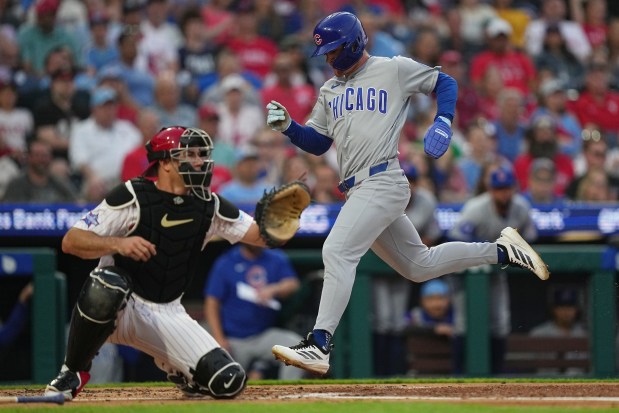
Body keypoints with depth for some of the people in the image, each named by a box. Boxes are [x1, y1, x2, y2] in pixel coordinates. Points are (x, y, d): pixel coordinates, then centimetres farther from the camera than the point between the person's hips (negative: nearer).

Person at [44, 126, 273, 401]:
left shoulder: (209, 207, 1)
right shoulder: (132, 197, -13)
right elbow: (70, 242, -16)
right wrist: (118, 244, -33)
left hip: (167, 315, 4)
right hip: (118, 306, -4)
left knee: (229, 382, -15)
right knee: (106, 285, -41)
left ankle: (176, 368, 21)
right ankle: (72, 374, -15)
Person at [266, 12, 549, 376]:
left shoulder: (394, 70, 2)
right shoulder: (330, 90, 21)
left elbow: (445, 83, 9)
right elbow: (317, 143, 20)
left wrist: (444, 121, -8)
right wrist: (288, 126, 2)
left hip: (382, 180, -9)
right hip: (359, 192, 9)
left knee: (337, 252, -22)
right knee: (419, 266, 13)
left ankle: (319, 346, -28)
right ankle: (501, 251, 26)